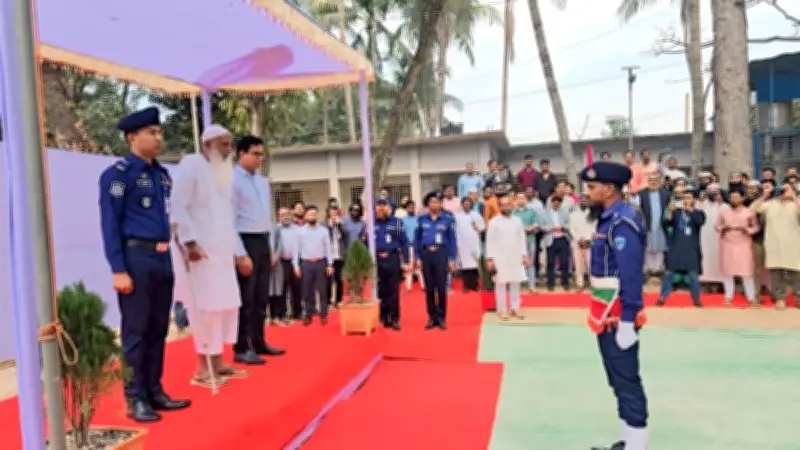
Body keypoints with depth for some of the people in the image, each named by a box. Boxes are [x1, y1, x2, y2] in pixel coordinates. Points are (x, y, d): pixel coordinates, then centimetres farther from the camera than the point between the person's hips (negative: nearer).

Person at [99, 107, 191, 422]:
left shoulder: (163, 174, 14)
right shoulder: (117, 174, -7)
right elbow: (110, 224, -10)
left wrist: (169, 260, 14)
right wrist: (119, 270, -16)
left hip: (163, 258, 7)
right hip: (136, 257, -7)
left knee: (158, 329, 12)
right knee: (135, 331, 0)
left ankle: (155, 392, 23)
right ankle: (135, 399, 11)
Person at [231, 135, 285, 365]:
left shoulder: (263, 182, 14)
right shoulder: (233, 180, -10)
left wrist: (271, 248, 14)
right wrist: (240, 253, -18)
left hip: (263, 242, 8)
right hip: (245, 242, -8)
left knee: (261, 297, 14)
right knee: (246, 298, -3)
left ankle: (258, 342, 26)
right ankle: (242, 349, 7)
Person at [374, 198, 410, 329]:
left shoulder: (396, 222, 1)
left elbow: (404, 242, 0)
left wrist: (405, 262, -5)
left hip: (393, 259, -1)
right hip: (377, 260, 1)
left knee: (393, 290, 1)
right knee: (381, 291, 7)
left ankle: (394, 319, 8)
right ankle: (383, 318, 17)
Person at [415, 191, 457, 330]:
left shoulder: (447, 219, 1)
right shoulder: (422, 219, 5)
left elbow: (452, 240, 2)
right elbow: (417, 239, 7)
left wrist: (452, 259, -2)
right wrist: (417, 258, 2)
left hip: (441, 254, -2)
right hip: (426, 254, 2)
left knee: (441, 287, -1)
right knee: (429, 288, 8)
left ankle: (441, 317, 11)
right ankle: (432, 317, 17)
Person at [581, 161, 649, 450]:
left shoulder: (623, 223, -18)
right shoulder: (608, 219, 12)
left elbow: (631, 277, -23)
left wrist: (626, 321, -23)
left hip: (618, 319, -10)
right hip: (607, 316, 10)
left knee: (627, 383, -1)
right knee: (619, 382, 17)